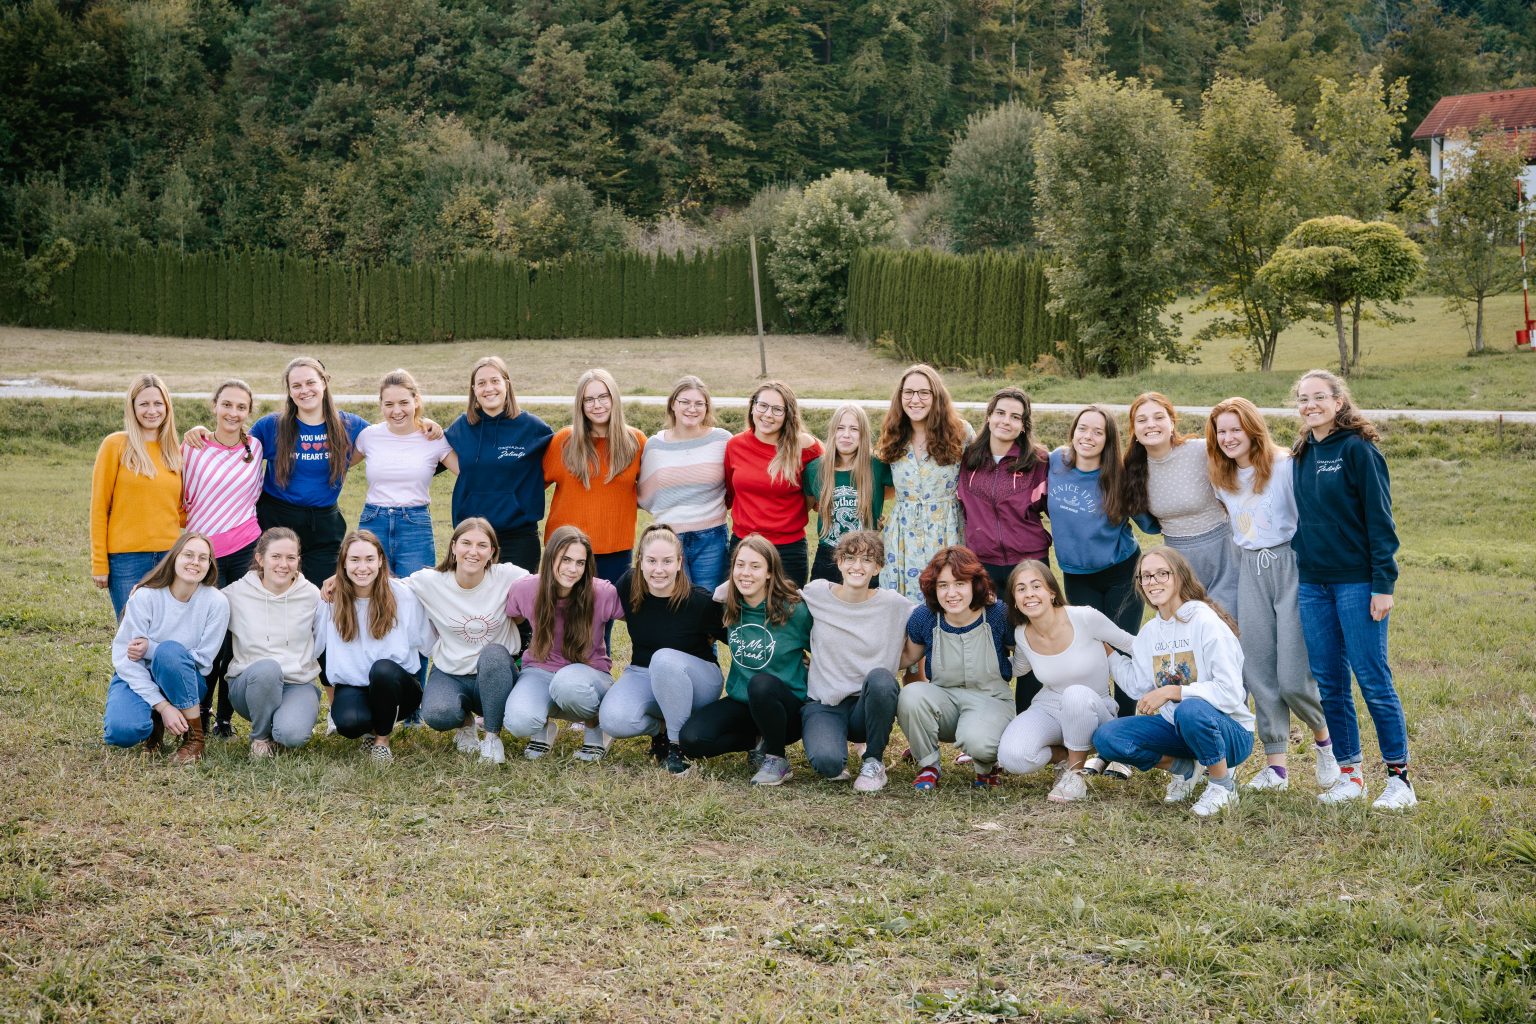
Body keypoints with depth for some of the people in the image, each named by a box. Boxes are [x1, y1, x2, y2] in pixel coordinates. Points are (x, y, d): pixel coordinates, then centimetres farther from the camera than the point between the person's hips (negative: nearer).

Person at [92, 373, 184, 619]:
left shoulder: (175, 451, 10)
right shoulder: (116, 445, -3)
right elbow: (99, 508, -2)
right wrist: (99, 564, -5)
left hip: (170, 556, 4)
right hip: (127, 559, -4)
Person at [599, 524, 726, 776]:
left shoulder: (701, 601, -21)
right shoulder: (628, 586, -11)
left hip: (697, 681, -3)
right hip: (642, 675, 3)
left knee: (664, 659, -38)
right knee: (613, 720, -29)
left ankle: (677, 743, -18)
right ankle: (660, 728, 6)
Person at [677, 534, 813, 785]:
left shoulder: (794, 611, -13)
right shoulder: (730, 608, 0)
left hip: (788, 706, -4)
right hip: (741, 702, 4)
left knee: (761, 684, -38)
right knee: (690, 740, -20)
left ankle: (777, 759, -14)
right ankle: (759, 741, 3)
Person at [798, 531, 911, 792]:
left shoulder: (896, 605, -3)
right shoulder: (815, 595, -1)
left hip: (869, 705, 1)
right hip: (823, 704, -1)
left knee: (880, 678, -34)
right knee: (827, 763, -33)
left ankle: (874, 761, -10)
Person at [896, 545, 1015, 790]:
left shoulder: (998, 615, -14)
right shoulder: (924, 617, -8)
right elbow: (908, 657, 12)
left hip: (991, 700, -2)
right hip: (943, 697, 3)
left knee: (977, 741, -37)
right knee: (911, 694, -32)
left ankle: (986, 766, 5)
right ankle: (928, 766, -6)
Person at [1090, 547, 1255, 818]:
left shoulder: (1207, 622, -16)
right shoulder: (1149, 632, 6)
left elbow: (1230, 693, -22)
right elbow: (1139, 687, 7)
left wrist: (1171, 692, -24)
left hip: (1230, 731, -6)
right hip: (1176, 726, 6)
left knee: (1190, 710, -40)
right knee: (1105, 737, -12)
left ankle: (1223, 786, -13)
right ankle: (1185, 768, 8)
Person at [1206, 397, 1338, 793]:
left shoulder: (1284, 466, -10)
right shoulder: (1222, 479, 10)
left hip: (1290, 564, -6)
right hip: (1250, 571, 6)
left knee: (1293, 677, -9)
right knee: (1258, 672, 3)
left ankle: (1325, 738, 20)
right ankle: (1275, 765, 11)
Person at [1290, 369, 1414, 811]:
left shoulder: (1358, 449, -8)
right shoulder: (1301, 455, 11)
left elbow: (1379, 519, -11)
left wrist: (1384, 583, -15)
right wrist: (1300, 568, 13)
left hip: (1357, 581, -6)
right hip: (1312, 584, 6)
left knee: (1373, 679, -4)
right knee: (1329, 684, 8)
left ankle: (1399, 777, 5)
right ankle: (1349, 775, 17)